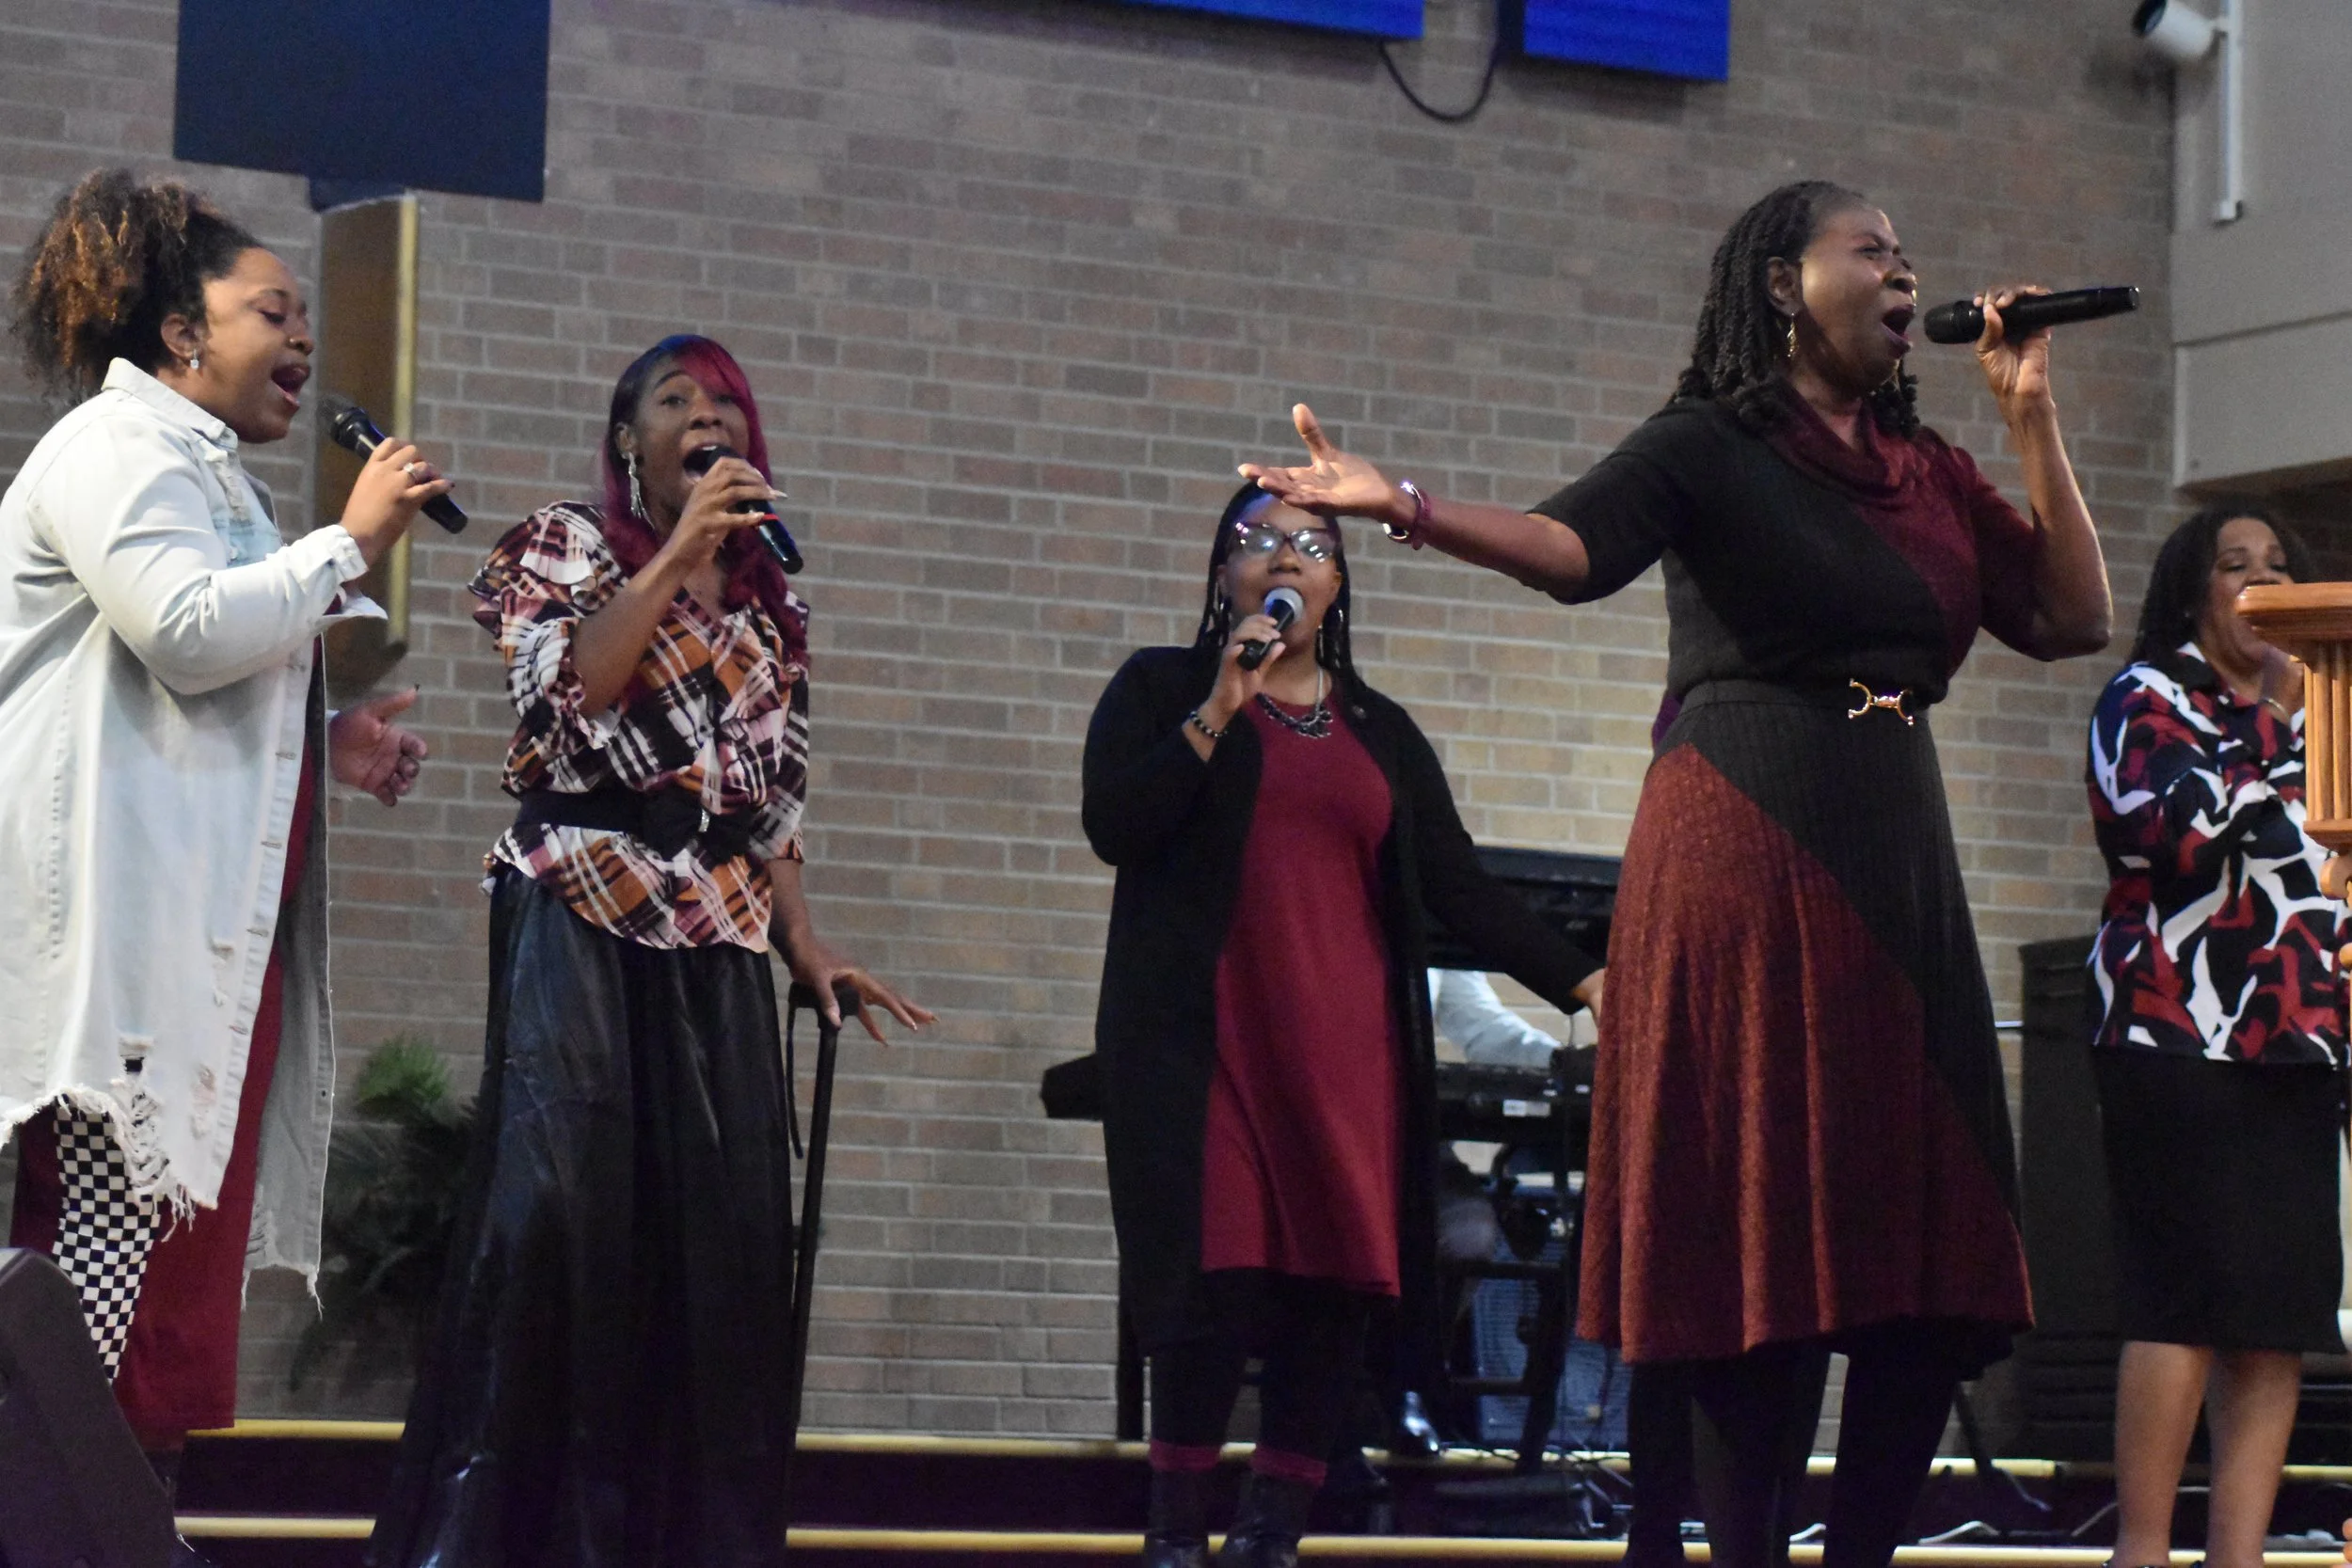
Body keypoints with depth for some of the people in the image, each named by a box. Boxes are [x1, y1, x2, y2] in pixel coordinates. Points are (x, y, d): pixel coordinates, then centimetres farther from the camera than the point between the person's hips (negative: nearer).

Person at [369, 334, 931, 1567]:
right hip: (583, 910, -5)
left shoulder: (769, 607, 20)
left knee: (721, 1226, -3)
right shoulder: (563, 549, 6)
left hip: (720, 936, 5)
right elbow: (571, 697, -12)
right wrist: (678, 553, -11)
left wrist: (804, 945, 9)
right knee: (557, 1200, -16)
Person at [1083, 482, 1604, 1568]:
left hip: (1346, 1046, 3)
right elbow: (1114, 826, -4)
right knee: (1218, 1268, -14)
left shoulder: (1381, 732, 19)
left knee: (1335, 1284, -5)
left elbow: (1458, 886, 15)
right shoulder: (1161, 690, 11)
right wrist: (1219, 712, -9)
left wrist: (1582, 982, 6)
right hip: (1206, 1033, -3)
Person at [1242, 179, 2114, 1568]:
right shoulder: (1712, 448, -1)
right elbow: (1572, 545, -18)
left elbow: (2075, 618, 10)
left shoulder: (1931, 473, 16)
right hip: (1748, 853, -6)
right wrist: (1408, 509, -36)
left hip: (1896, 864, 6)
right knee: (1770, 1239, -6)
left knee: (1926, 1244, 1)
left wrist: (2034, 420, 8)